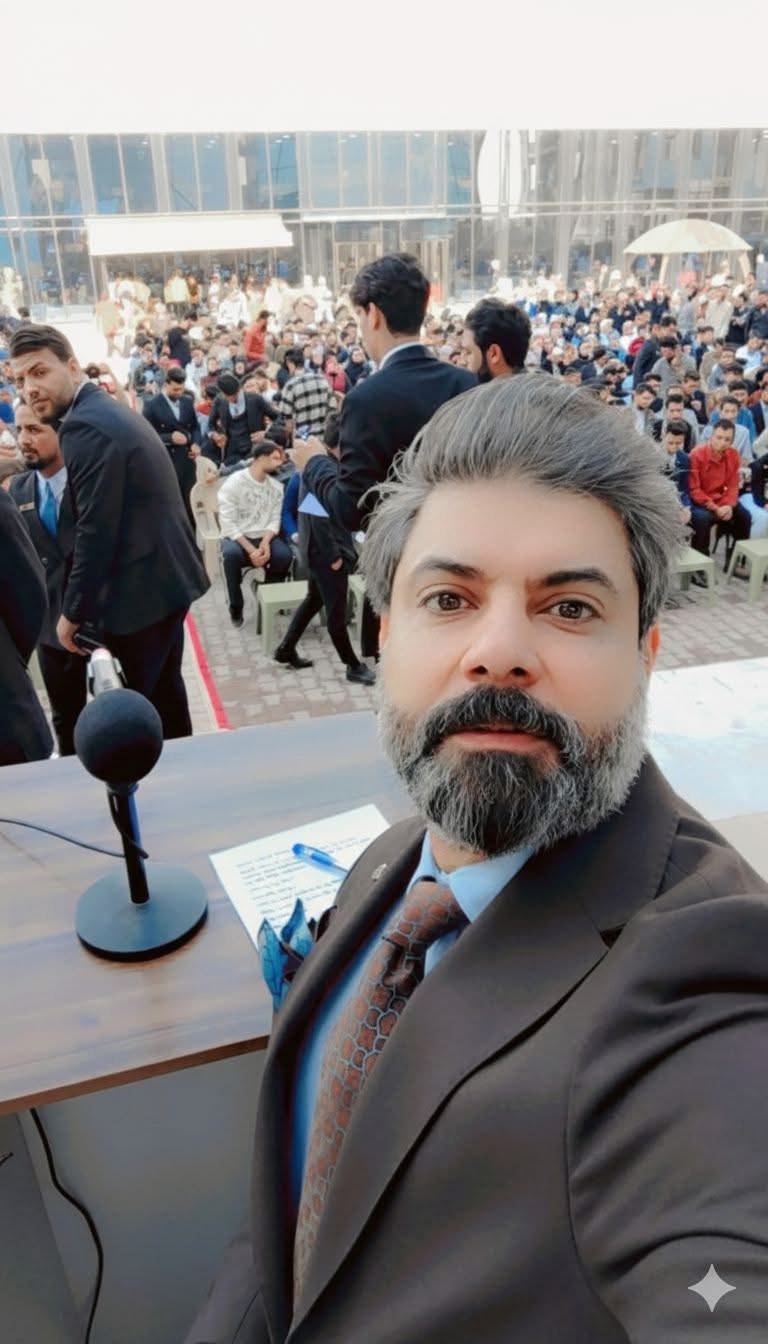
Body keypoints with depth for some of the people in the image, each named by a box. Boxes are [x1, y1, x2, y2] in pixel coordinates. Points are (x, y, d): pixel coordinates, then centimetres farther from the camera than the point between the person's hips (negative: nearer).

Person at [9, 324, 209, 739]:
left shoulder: (84, 426, -19)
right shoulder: (108, 409, 13)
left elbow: (96, 531, -22)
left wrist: (72, 611, -13)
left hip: (138, 590, -10)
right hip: (164, 576, 10)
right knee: (162, 691, 22)